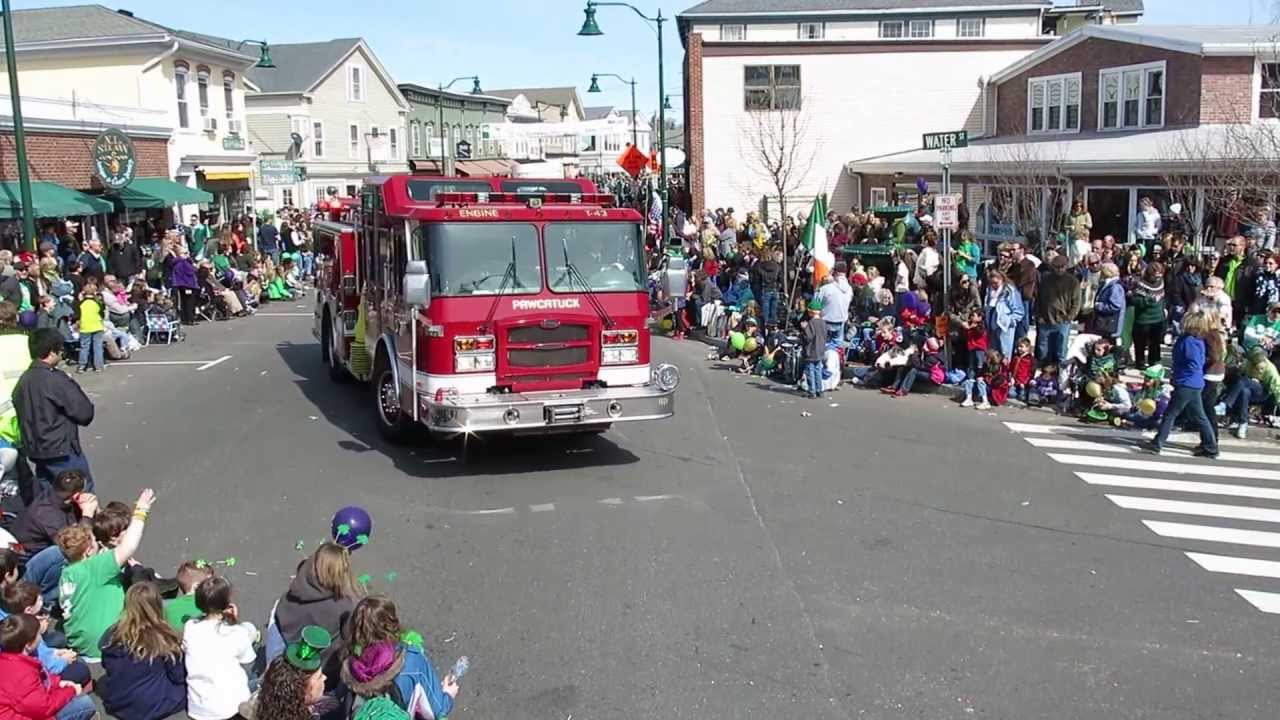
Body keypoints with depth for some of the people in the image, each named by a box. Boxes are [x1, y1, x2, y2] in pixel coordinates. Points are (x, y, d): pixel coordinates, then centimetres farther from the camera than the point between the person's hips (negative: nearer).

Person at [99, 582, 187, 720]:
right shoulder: (164, 638, -21)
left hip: (114, 703, 3)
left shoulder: (112, 633, -9)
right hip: (150, 708, -3)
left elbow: (106, 666, 10)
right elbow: (178, 677, -9)